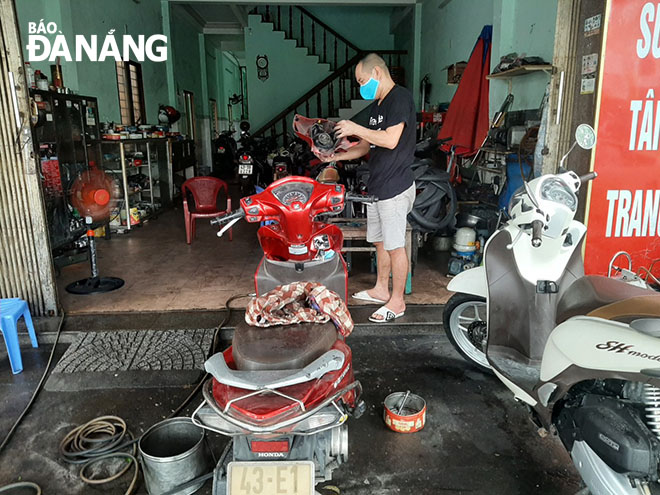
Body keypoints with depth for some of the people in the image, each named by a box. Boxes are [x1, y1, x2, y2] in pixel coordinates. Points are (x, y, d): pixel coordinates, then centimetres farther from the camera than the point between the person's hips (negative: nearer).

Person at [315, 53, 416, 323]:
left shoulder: (400, 97, -12)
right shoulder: (376, 105, 19)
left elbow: (390, 140, -24)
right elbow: (366, 146, 21)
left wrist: (355, 128, -16)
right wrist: (335, 156, 8)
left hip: (396, 187, -9)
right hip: (377, 185, 10)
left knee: (395, 246, -2)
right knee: (380, 241, 17)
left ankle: (397, 302, 9)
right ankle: (381, 289, 31)